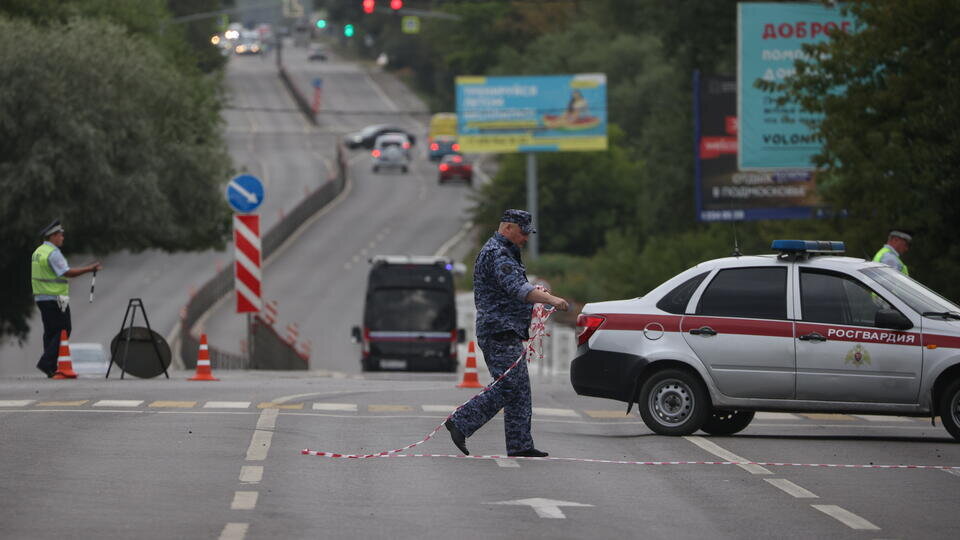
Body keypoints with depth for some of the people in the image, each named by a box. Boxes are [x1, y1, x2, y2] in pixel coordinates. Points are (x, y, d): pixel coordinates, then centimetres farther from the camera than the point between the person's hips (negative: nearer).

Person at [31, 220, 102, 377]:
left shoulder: (37, 252, 14)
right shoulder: (53, 253, -15)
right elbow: (67, 272, -19)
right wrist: (89, 269, -14)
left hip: (41, 297, 9)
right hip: (55, 298, -9)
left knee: (50, 331, 11)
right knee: (63, 330, -6)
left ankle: (51, 369, 10)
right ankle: (47, 363, -14)